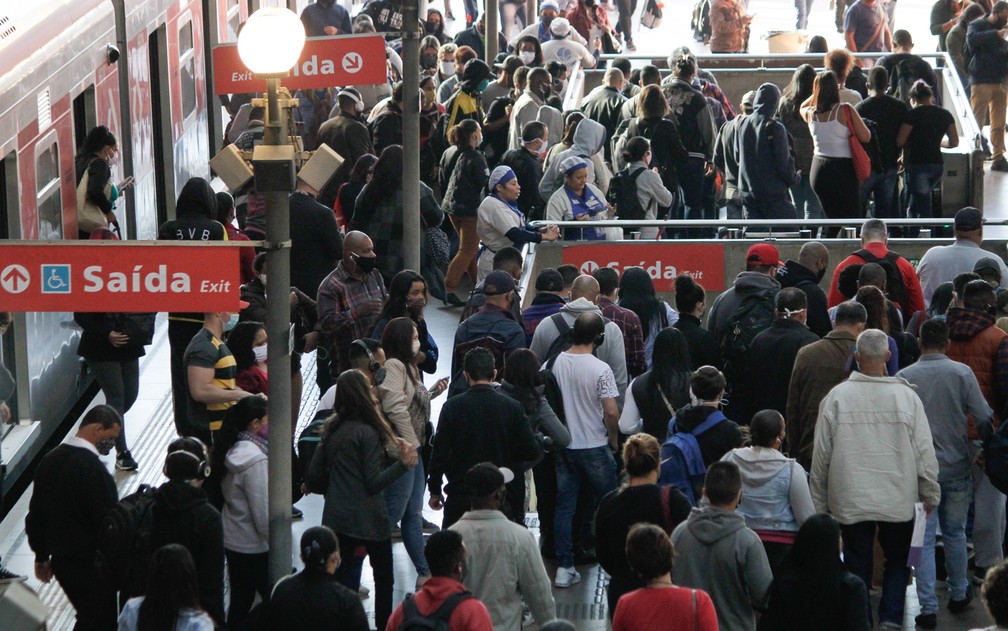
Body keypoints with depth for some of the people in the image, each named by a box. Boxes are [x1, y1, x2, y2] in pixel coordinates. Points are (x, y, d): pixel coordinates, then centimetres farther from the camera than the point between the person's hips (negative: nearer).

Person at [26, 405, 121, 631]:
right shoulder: (92, 468, -23)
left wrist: (41, 556, 21)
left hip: (60, 560, 8)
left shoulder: (49, 460, 4)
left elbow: (36, 513, 12)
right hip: (91, 565, -8)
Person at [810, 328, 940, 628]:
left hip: (851, 502, 0)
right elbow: (925, 452, -4)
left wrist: (819, 502, 8)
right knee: (897, 562, 18)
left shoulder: (836, 397, -8)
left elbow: (821, 455, -3)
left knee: (857, 568, 12)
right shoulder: (907, 397, -9)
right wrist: (931, 494, 10)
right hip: (898, 501, 0)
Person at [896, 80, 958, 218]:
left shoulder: (913, 115, -11)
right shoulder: (945, 114, 6)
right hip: (938, 164, 6)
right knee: (915, 206, 21)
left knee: (923, 208, -1)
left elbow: (900, 142, -14)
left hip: (917, 164, -6)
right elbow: (954, 142, 9)